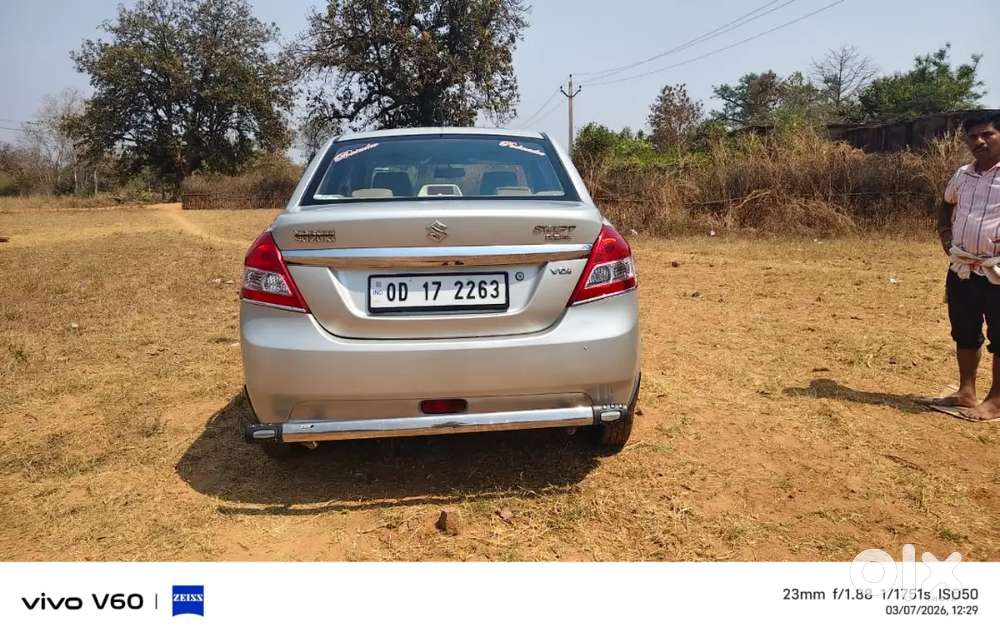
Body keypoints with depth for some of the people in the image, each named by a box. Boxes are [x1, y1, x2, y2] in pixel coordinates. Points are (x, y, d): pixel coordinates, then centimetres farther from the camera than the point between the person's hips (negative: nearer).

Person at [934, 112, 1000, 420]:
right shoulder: (962, 174, 10)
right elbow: (946, 204, 29)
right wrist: (944, 231, 13)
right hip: (961, 270, 6)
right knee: (965, 334, 14)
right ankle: (966, 391, 27)